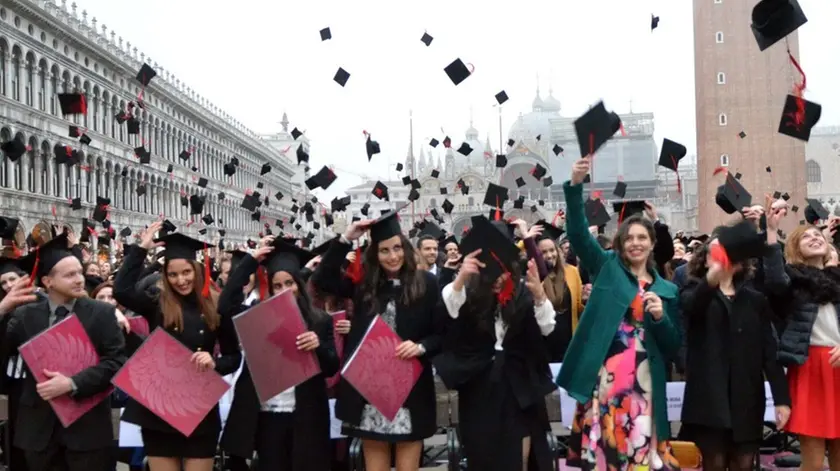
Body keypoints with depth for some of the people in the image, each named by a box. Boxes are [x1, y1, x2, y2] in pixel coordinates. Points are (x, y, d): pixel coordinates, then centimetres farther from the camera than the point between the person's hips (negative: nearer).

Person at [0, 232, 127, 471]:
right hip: (39, 426, 2)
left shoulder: (101, 312, -1)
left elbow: (115, 361, -8)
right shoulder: (25, 314, 4)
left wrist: (72, 383, -19)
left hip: (87, 424, -2)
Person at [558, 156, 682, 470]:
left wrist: (661, 317, -7)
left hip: (643, 383, 2)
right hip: (603, 378, -2)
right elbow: (578, 234, -7)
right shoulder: (606, 269, 8)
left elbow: (673, 347, 12)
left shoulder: (667, 290, 13)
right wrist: (575, 185, -19)